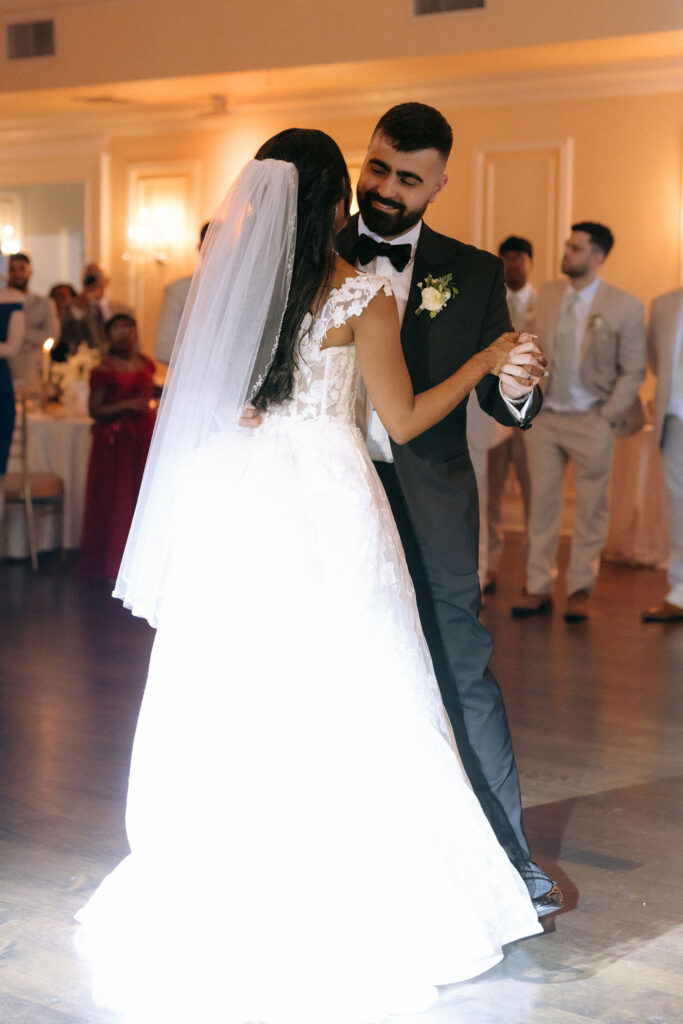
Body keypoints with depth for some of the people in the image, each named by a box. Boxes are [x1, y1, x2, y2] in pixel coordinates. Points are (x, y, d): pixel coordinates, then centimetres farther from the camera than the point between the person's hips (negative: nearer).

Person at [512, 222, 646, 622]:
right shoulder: (548, 294, 4)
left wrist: (609, 417, -9)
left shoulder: (625, 307, -8)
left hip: (590, 421, -3)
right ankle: (540, 588, 14)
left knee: (591, 509, 4)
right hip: (543, 416, 4)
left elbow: (634, 371, -5)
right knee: (543, 503, 6)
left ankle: (581, 590, 15)